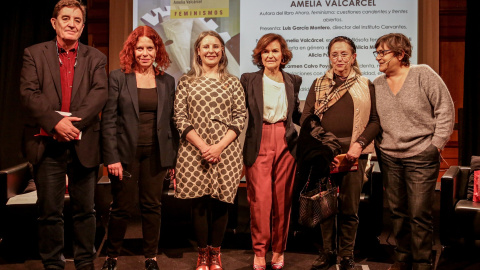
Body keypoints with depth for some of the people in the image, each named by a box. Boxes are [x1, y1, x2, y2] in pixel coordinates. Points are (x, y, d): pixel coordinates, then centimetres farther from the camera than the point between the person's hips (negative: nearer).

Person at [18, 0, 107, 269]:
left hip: (84, 144, 1)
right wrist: (55, 122, -19)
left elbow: (100, 93, -5)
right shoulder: (34, 54, 6)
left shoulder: (95, 58, 8)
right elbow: (29, 93, -6)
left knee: (85, 210, 10)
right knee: (50, 212, 7)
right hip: (47, 144, -1)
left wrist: (74, 120, -19)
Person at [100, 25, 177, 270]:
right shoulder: (118, 77, -1)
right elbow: (108, 120, -5)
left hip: (156, 154, 2)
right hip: (126, 153, -2)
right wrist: (112, 157, -12)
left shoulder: (167, 81, 7)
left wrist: (173, 157, 4)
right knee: (123, 207, 4)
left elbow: (171, 121, 8)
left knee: (152, 207, 8)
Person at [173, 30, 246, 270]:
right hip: (194, 151, 0)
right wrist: (201, 145, -12)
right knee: (199, 203, 2)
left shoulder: (233, 82, 8)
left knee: (220, 202, 2)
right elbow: (180, 118, 0)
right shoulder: (186, 82, 7)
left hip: (225, 151, 0)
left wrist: (219, 146, -10)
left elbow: (240, 117, 2)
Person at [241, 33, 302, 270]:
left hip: (286, 144, 2)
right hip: (259, 144, -2)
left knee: (282, 199, 6)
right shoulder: (249, 80, 3)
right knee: (259, 199, -7)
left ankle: (278, 250, 20)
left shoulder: (293, 81, 11)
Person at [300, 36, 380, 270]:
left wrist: (359, 143, -10)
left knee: (349, 208, 4)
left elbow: (375, 120, 5)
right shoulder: (319, 85, 11)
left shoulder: (365, 86, 8)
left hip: (354, 155, -1)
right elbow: (306, 118, 6)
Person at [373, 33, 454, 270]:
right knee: (397, 211, 13)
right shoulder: (377, 84, 7)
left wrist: (436, 144, -7)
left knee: (420, 214, -3)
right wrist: (378, 143, 7)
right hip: (389, 158, 5)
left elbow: (445, 110, -5)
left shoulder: (423, 75, -6)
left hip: (421, 157, -4)